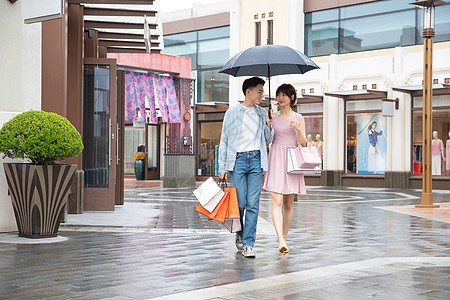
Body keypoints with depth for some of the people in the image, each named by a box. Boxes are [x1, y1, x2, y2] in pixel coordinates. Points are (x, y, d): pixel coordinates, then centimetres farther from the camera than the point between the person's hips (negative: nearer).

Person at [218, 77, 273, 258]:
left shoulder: (262, 113, 15)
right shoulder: (232, 112, 6)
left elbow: (268, 141, 20)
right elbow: (224, 141, 6)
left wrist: (269, 126, 0)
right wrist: (222, 168, 1)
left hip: (256, 160, 2)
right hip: (237, 159, -2)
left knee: (253, 204, -3)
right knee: (239, 203, -4)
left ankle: (248, 245, 0)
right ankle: (239, 234, 23)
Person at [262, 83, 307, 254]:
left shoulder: (298, 118, 9)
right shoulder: (273, 117, 10)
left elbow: (303, 143, 3)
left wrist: (298, 129, -15)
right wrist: (266, 123, -6)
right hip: (276, 160, -1)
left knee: (288, 203, 5)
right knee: (277, 200, -14)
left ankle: (284, 236, 20)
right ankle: (281, 240, -21)